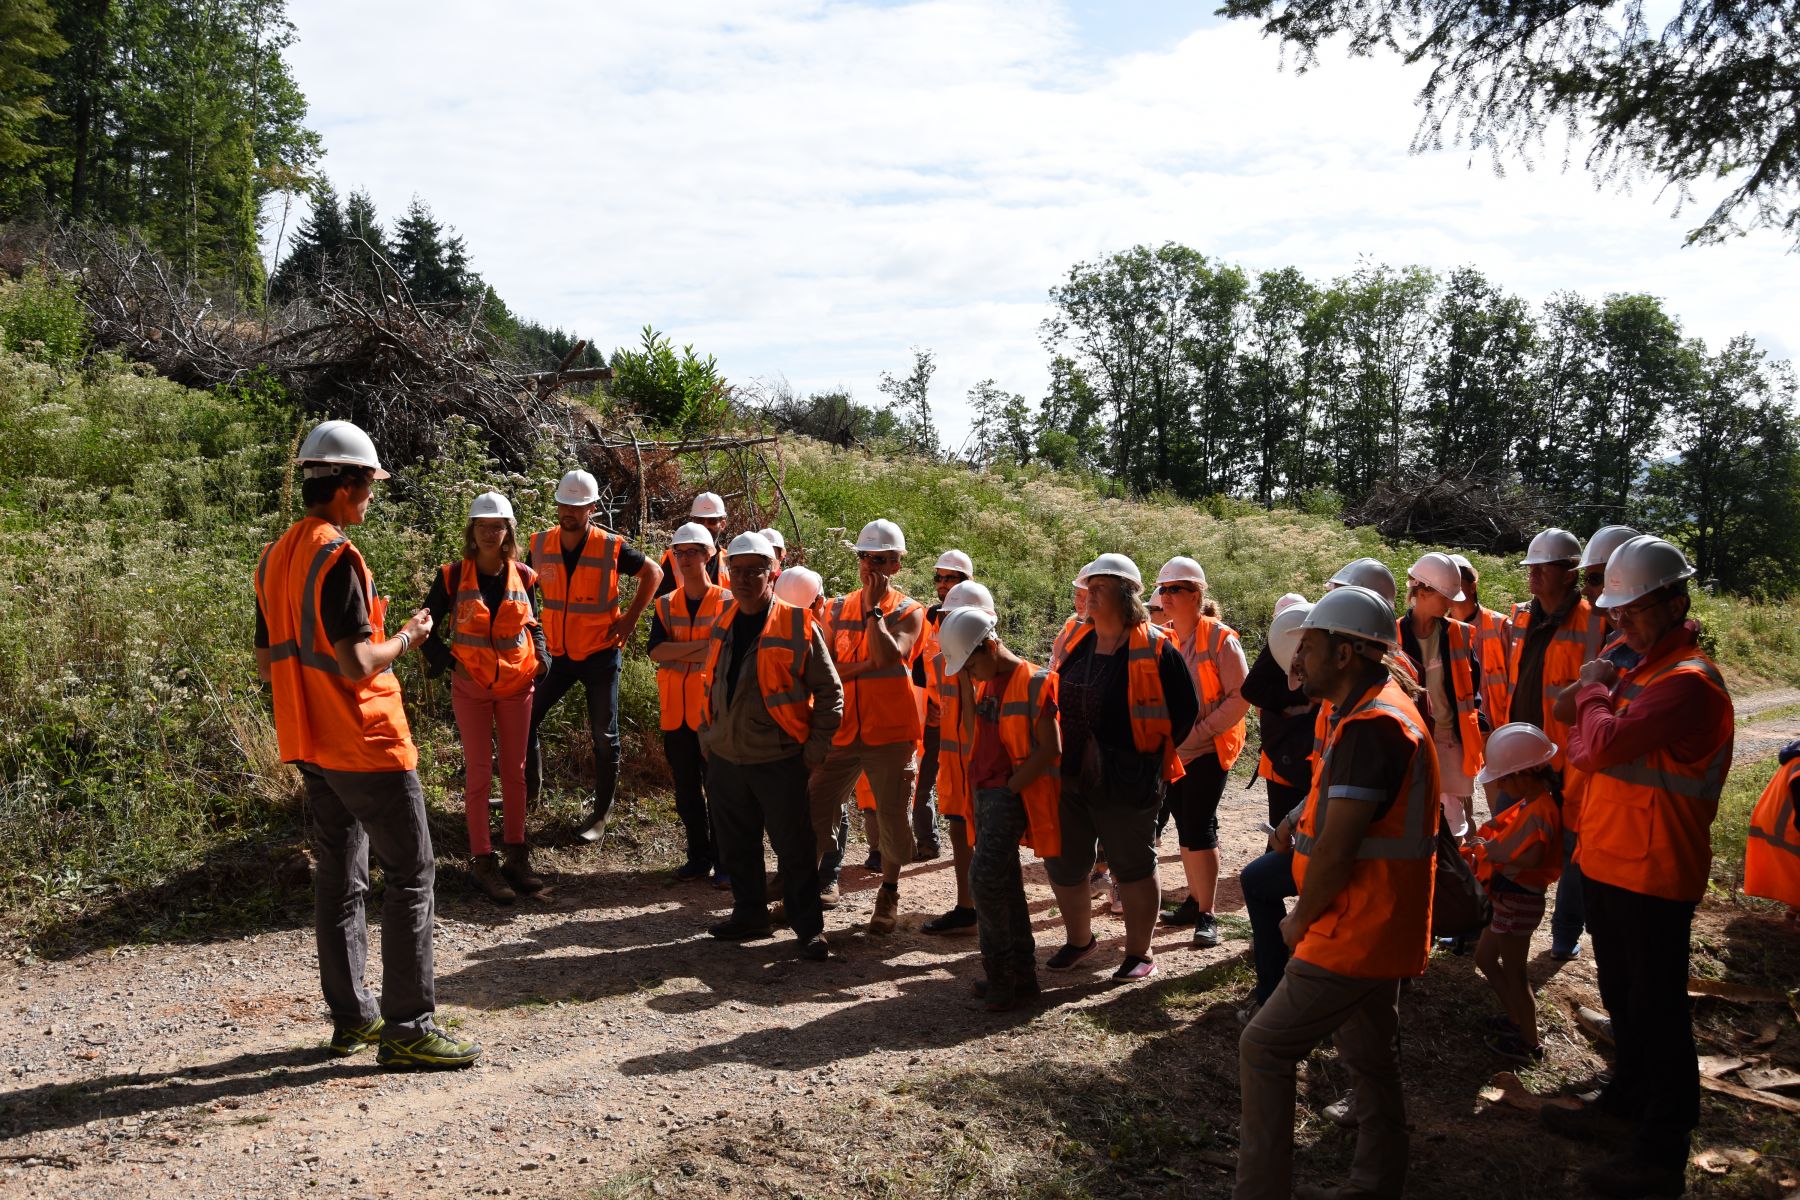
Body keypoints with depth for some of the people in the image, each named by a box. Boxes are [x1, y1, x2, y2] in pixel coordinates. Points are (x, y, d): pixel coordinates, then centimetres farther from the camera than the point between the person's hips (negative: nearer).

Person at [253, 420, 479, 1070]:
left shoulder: (274, 558, 11)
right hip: (366, 744, -9)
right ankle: (407, 1025, -1)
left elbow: (267, 663, 16)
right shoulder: (337, 557, -18)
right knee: (411, 874, -2)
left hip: (311, 746, 9)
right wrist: (407, 636, -7)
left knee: (338, 878, 14)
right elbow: (358, 665, -23)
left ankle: (351, 1016, 21)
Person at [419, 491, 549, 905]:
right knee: (478, 773, 0)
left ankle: (517, 856, 19)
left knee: (514, 771, 9)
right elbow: (427, 624, 4)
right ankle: (484, 864, 6)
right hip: (471, 687, -2)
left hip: (516, 686, 3)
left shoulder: (522, 576, 1)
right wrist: (446, 661, -7)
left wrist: (542, 658, 0)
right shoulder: (453, 576, -6)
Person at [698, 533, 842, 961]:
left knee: (795, 849, 1)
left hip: (778, 760, -6)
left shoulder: (798, 625, -10)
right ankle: (749, 913, 32)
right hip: (726, 758, 6)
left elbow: (829, 691, -6)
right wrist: (706, 734, 15)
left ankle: (809, 928, 12)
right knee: (736, 846, 16)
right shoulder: (722, 625, 8)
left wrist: (816, 747, -8)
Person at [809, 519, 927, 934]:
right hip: (842, 728, 3)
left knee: (893, 816, 6)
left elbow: (889, 656, -23)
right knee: (815, 809, 3)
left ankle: (889, 894, 25)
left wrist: (874, 607, -17)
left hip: (891, 731, -3)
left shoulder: (909, 612, -4)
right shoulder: (839, 609, 9)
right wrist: (866, 666, -13)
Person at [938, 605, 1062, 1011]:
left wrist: (1009, 786, -15)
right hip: (984, 791, 8)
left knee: (986, 878, -15)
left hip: (1012, 792, -8)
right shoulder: (984, 683, 13)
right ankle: (1022, 973, 20)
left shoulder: (1033, 683, -11)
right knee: (1005, 884, 12)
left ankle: (1000, 973, -2)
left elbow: (1050, 749, -15)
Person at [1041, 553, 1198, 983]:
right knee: (1062, 863, 13)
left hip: (1125, 785, -7)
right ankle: (1080, 940, 35)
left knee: (1133, 867, 7)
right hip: (1072, 778, 7)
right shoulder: (1079, 644, 8)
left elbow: (1186, 711, -9)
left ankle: (1140, 953, 23)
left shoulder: (1154, 650, -12)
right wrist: (1066, 755, 14)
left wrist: (1147, 756, -5)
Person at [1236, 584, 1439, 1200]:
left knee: (1264, 1049, -3)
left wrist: (1300, 921, -11)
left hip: (1353, 937, -10)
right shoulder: (1387, 710, 12)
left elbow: (1336, 850, -25)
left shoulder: (1370, 725, -23)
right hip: (1381, 932, 10)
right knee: (1370, 1059, 19)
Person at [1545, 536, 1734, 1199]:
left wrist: (1594, 690, -14)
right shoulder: (1644, 667, 11)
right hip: (1610, 861, 10)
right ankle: (1627, 1102, 41)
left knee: (1656, 1008, 2)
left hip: (1651, 872, -10)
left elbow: (1605, 743, -29)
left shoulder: (1689, 682, -22)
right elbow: (1584, 750, 16)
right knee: (1623, 996, 23)